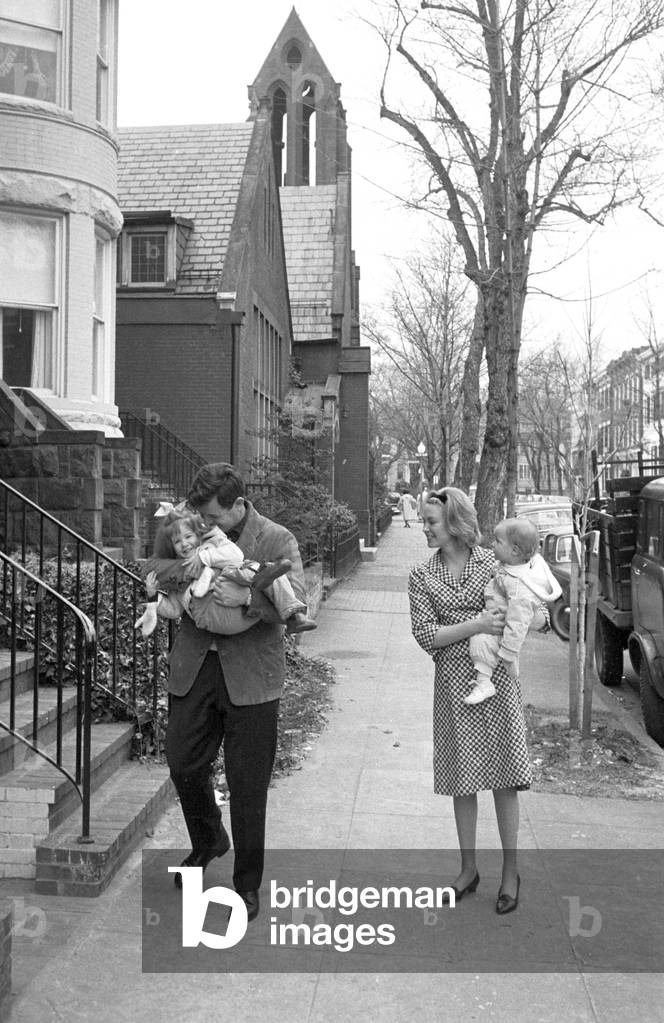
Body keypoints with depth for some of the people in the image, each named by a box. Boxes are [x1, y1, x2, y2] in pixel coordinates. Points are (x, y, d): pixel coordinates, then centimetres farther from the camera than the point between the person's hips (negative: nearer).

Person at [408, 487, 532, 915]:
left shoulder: (494, 562, 0)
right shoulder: (422, 577, 3)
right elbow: (425, 635, -7)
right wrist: (475, 625, -17)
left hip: (496, 677, -1)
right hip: (453, 682, 2)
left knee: (504, 777, 2)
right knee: (461, 777, 9)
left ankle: (511, 872, 18)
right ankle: (469, 869, 26)